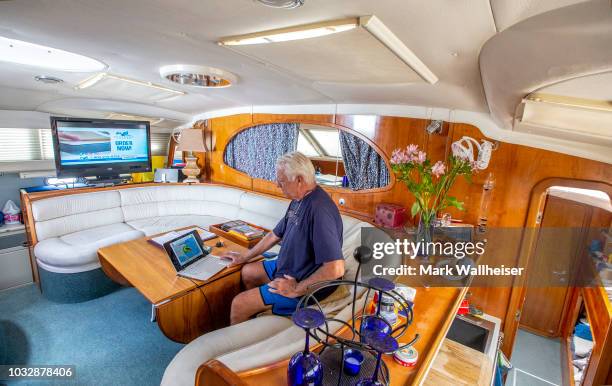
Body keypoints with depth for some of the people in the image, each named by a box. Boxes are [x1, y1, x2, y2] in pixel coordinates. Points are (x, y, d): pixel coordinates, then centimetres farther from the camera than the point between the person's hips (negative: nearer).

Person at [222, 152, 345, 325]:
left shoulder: (319, 209, -31)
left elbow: (336, 268, -35)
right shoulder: (298, 200, 1)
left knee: (238, 304, -8)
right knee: (248, 271, 21)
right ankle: (255, 312, 40)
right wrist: (245, 256, 20)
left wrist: (297, 289, -24)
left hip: (306, 285, -9)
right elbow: (276, 234, 14)